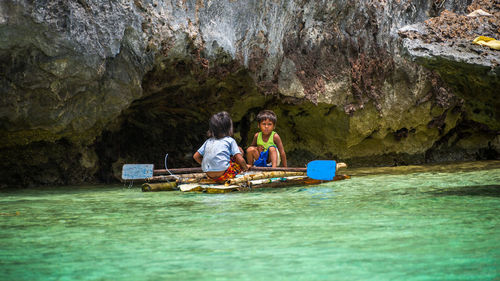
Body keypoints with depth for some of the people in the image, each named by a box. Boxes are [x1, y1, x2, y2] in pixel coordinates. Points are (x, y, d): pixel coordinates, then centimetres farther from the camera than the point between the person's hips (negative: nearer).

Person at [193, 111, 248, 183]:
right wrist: (245, 167, 16)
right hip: (223, 174, -6)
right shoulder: (230, 140, 2)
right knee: (239, 150, 12)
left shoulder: (208, 141, 16)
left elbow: (196, 156, 18)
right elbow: (240, 160, -4)